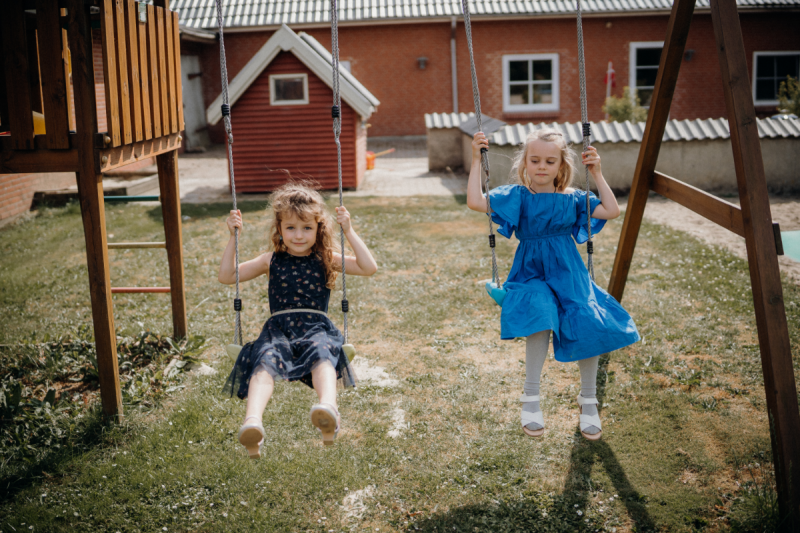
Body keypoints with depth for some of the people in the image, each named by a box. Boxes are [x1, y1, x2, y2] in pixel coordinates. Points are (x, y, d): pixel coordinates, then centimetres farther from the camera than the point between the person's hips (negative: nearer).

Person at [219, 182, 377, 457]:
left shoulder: (326, 260, 17)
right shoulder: (271, 261, 20)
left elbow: (369, 268, 6)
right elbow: (226, 276, 20)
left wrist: (349, 231, 3)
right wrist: (233, 238, 12)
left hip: (316, 328, -1)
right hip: (278, 329, 1)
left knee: (322, 355, -38)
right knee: (264, 362, -34)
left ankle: (328, 408, -67)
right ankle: (252, 422, -57)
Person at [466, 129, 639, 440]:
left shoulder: (572, 200, 9)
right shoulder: (517, 197, 1)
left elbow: (612, 211, 6)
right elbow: (475, 202, -12)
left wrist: (597, 175, 3)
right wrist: (476, 161, -12)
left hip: (569, 275, 3)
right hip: (532, 276, -3)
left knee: (589, 328, -19)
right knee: (541, 319, -34)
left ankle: (588, 400, 8)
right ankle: (531, 398, -15)